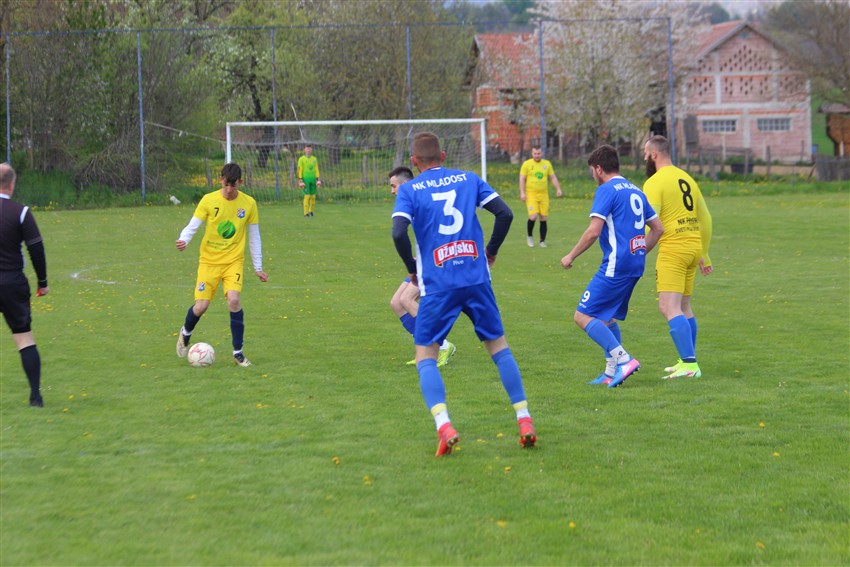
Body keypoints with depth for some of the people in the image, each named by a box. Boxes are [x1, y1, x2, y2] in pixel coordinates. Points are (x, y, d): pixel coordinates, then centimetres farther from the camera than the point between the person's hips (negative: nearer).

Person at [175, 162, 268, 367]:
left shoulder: (249, 204, -1)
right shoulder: (209, 200, -6)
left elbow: (254, 237, 7)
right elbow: (192, 225, -6)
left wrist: (258, 268, 9)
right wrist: (183, 240, -29)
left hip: (234, 260, 0)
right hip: (209, 260, 0)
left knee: (234, 300, -22)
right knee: (201, 306, -7)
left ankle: (238, 352, -8)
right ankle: (185, 333, 29)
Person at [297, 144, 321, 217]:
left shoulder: (314, 159, 11)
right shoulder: (301, 159, -1)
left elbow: (316, 170, 11)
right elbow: (300, 170, -4)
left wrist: (318, 179, 3)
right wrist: (300, 180, -11)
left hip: (313, 179, 4)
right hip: (305, 179, -4)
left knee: (313, 196, 3)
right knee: (307, 196, -10)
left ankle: (311, 211, 17)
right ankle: (306, 213, -6)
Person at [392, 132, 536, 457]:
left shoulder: (410, 190, 1)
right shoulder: (469, 180, 10)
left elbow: (398, 233, -13)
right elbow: (505, 214, 3)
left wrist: (413, 270, 2)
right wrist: (491, 252, 17)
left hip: (437, 285, -3)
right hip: (477, 280, 3)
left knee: (425, 356, 5)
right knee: (499, 348, 16)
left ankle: (444, 426, -16)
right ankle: (524, 421, 10)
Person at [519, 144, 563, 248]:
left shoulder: (547, 164, 10)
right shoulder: (527, 164, 0)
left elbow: (553, 177, 14)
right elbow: (522, 179, -2)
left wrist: (558, 189, 2)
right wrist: (522, 193, -11)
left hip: (544, 195, 3)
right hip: (531, 195, -3)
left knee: (544, 218, 2)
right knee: (533, 216, -17)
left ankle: (542, 241, 12)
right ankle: (530, 236, 7)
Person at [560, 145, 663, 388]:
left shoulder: (606, 190, -9)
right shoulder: (635, 191, 17)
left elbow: (593, 231, -17)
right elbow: (658, 229, 21)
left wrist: (571, 256, -6)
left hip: (616, 265, -9)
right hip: (635, 265, 9)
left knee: (583, 316, -7)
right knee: (606, 316, 19)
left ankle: (623, 359, -16)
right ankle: (611, 372, 16)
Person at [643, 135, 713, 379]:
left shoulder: (655, 182, -8)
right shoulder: (687, 178, 17)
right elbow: (705, 219, 22)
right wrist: (704, 256, 30)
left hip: (673, 249, -9)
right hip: (694, 247, 9)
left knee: (669, 308, -13)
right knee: (684, 306, 18)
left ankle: (689, 364, -24)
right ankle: (687, 361, 24)